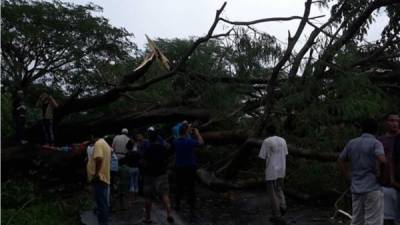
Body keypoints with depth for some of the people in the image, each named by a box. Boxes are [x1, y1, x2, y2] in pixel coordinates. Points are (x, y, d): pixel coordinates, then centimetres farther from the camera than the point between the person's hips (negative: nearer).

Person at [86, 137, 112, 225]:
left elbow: (99, 158, -28)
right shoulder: (105, 144, 18)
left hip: (99, 178, -10)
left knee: (101, 204, -6)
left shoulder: (98, 143, -14)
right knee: (103, 204, 17)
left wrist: (96, 174, -22)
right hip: (104, 178, 10)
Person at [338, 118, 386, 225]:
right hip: (372, 188, -6)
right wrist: (378, 172, -9)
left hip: (356, 188, 6)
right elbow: (382, 160, -26)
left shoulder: (351, 143, 9)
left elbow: (340, 160, 16)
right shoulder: (375, 143, -8)